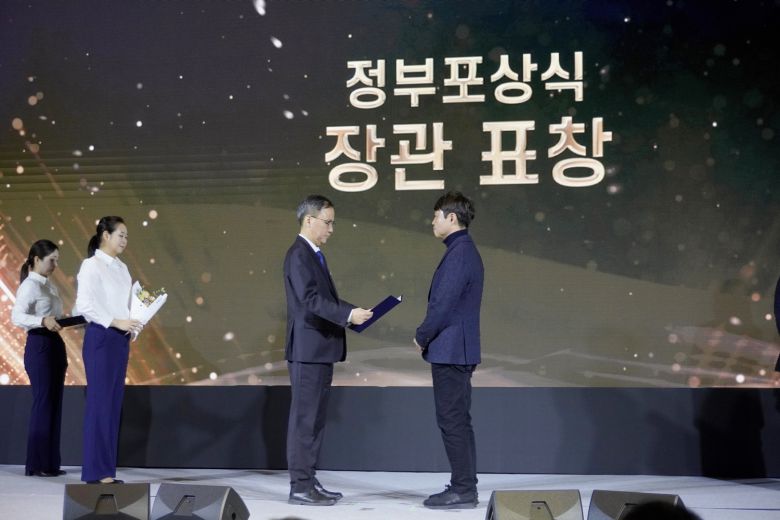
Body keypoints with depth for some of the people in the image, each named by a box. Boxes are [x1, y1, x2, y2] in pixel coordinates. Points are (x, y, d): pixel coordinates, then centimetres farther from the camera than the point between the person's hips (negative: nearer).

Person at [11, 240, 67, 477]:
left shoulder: (50, 285, 15)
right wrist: (43, 321, -38)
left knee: (54, 405, 9)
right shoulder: (30, 285, -11)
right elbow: (16, 316, -24)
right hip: (39, 346, -9)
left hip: (55, 345, 9)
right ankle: (36, 465, 1)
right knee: (43, 404, -6)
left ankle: (50, 463, 14)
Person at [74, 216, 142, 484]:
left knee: (114, 404, 7)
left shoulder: (121, 268, 14)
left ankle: (107, 469, 12)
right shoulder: (91, 265, -8)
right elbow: (84, 305, -16)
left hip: (121, 339, 8)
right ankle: (96, 471, -1)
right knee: (100, 403, -5)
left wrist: (133, 323, -3)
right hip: (101, 337, -8)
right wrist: (117, 322, -19)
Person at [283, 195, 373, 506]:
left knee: (315, 418, 12)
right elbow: (309, 298, -24)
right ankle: (300, 487, -1)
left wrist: (352, 312, 6)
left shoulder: (314, 255, 18)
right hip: (307, 349, -10)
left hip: (321, 350, 10)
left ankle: (309, 481, 19)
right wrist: (348, 314, -27)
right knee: (304, 418, -6)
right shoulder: (299, 255, -13)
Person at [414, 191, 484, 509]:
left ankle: (462, 491, 0)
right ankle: (464, 487, 19)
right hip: (458, 350, 10)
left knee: (452, 422, -5)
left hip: (449, 351, -10)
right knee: (458, 421, 13)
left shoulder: (459, 253, -17)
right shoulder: (466, 251, 15)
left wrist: (422, 337, -6)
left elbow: (443, 305, -20)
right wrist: (428, 336, 14)